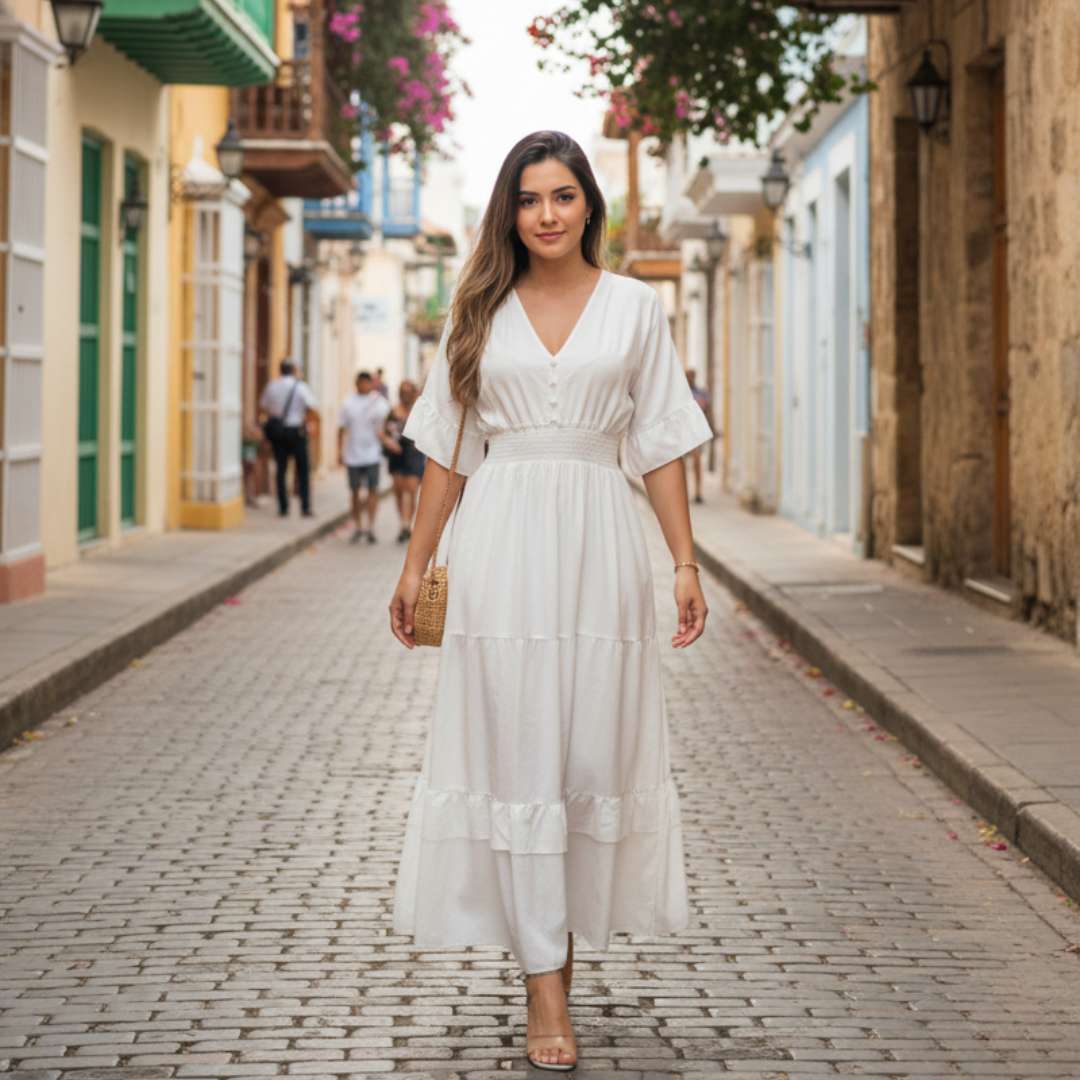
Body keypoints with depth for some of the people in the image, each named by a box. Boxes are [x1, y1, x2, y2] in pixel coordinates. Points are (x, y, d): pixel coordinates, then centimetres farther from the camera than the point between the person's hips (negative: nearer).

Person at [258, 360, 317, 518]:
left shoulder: (271, 386, 5)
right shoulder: (301, 386, -6)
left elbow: (262, 409, 12)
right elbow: (313, 411, -14)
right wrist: (305, 422, 0)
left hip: (277, 432, 3)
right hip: (296, 431, -3)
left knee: (281, 470, 7)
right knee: (303, 470, 6)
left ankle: (283, 508, 5)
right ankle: (305, 507, 1)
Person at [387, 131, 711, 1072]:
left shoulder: (634, 307, 7)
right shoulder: (481, 312, 9)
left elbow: (662, 445, 5)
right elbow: (449, 448, 11)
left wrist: (685, 563, -1)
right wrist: (417, 563, 8)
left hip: (598, 543, 0)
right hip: (503, 544, 0)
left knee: (595, 748, 2)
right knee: (516, 754, -3)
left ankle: (562, 935, 22)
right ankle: (546, 990, 0)